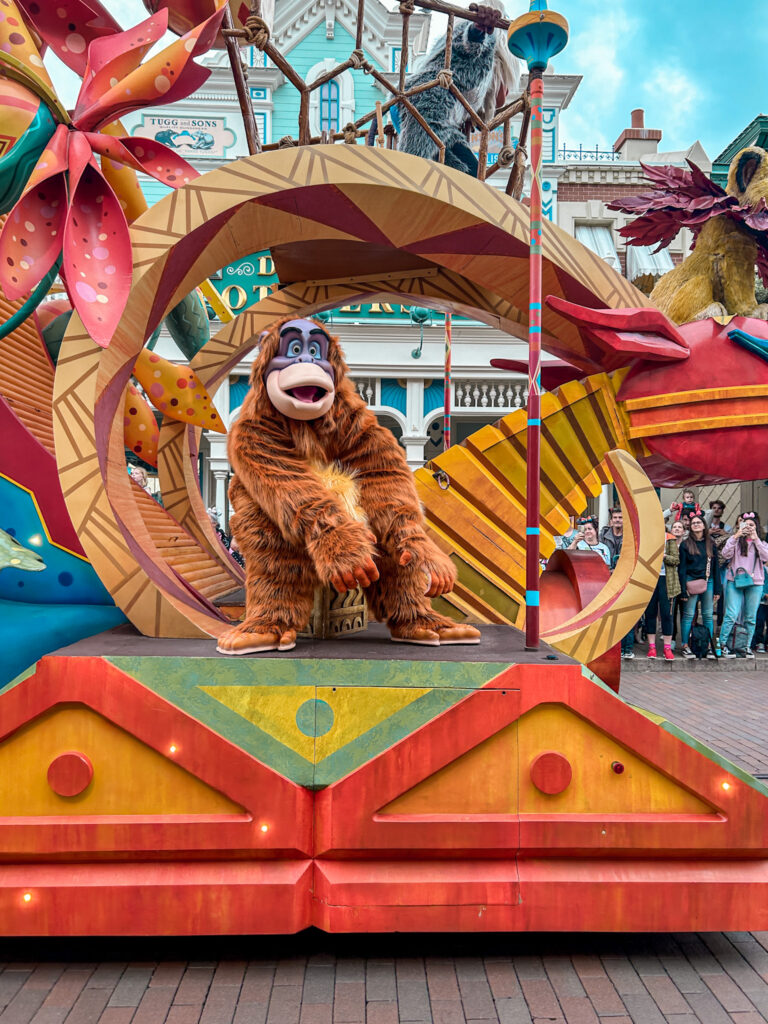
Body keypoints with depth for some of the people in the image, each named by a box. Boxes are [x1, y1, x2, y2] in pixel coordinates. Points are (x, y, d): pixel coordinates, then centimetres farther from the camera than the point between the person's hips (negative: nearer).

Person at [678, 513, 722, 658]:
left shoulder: (710, 544, 10)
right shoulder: (685, 544, 2)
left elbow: (716, 566, 10)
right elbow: (682, 568, -1)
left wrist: (717, 589, 4)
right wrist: (684, 589, -9)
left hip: (708, 582, 3)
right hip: (691, 582, -3)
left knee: (708, 615, 4)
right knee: (689, 615, -2)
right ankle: (685, 646, 3)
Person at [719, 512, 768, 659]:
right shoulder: (735, 540, 7)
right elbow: (726, 554, -10)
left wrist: (756, 539, -12)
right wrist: (736, 536, -15)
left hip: (755, 583, 2)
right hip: (735, 581, -2)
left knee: (750, 617, 6)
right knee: (732, 615, -10)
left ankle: (747, 646, 14)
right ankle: (723, 644, -3)